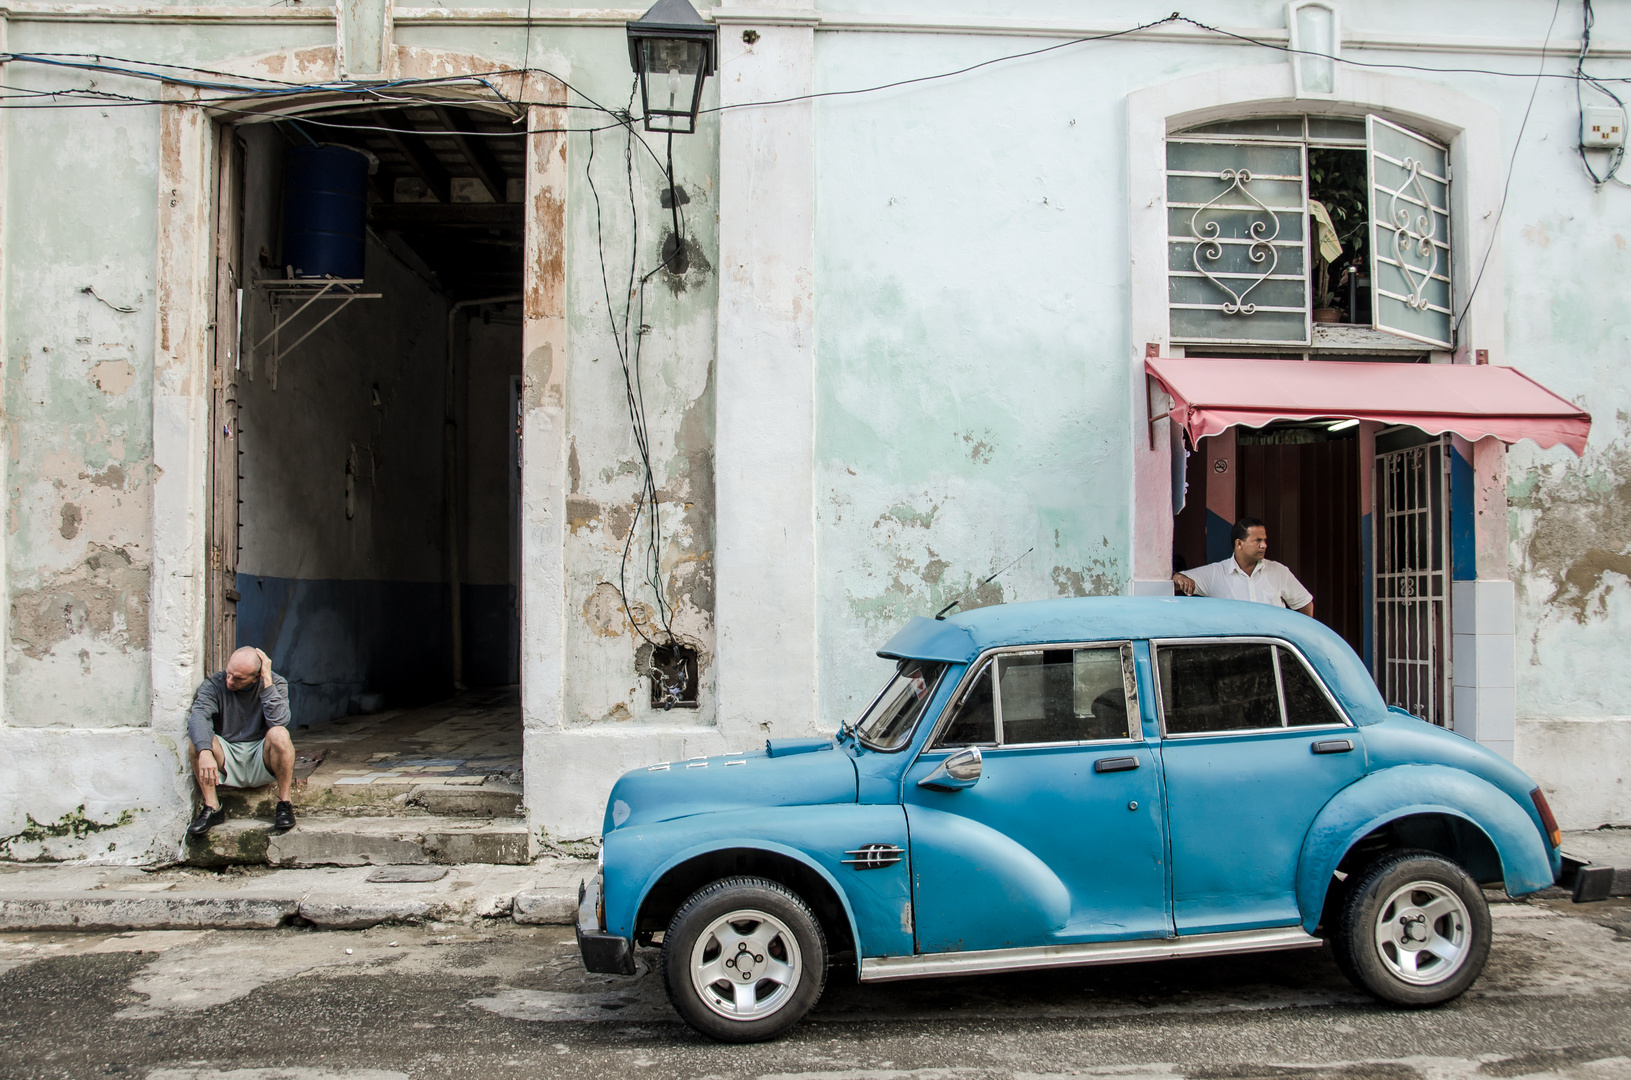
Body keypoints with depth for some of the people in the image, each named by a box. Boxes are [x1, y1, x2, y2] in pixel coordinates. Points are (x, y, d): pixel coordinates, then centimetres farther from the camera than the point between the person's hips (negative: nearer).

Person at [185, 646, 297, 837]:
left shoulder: (276, 684, -5)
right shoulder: (215, 684, -6)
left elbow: (279, 720, -23)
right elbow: (197, 716, -25)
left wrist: (267, 680, -23)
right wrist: (205, 752, -43)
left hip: (262, 764, -1)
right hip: (228, 761, 1)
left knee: (279, 734, -31)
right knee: (198, 739, -26)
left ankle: (284, 804, -18)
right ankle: (211, 808, -18)